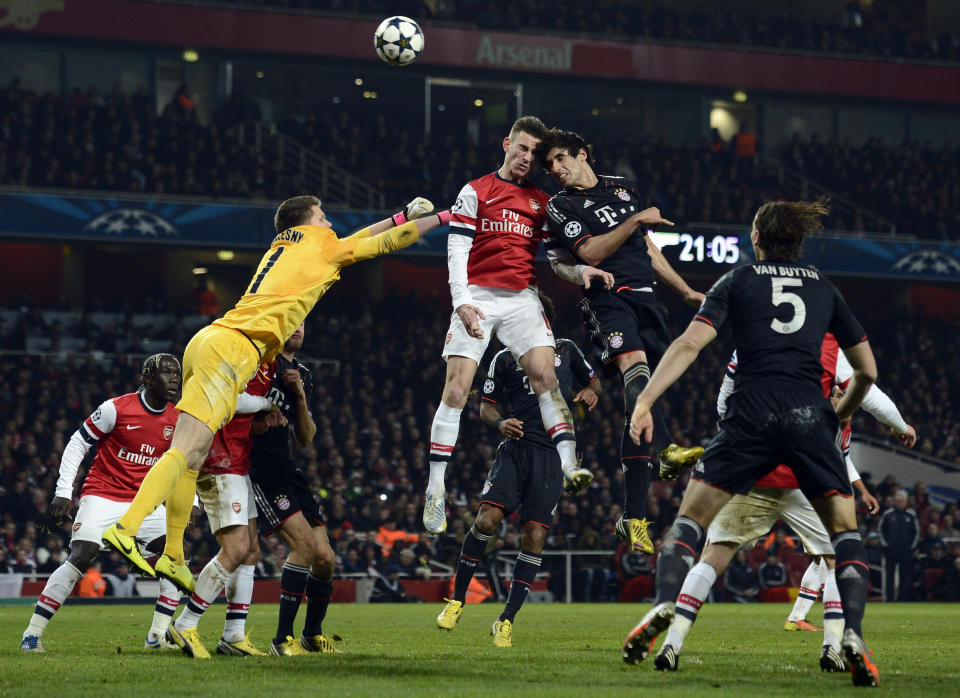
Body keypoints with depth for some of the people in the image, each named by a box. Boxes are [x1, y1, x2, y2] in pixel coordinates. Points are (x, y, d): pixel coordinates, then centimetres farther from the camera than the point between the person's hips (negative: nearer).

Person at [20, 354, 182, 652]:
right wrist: (63, 492, -10)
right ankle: (31, 635, -14)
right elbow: (77, 444, -5)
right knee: (80, 558, -20)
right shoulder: (116, 409, -12)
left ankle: (159, 635, -3)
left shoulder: (178, 421, 3)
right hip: (102, 496, -5)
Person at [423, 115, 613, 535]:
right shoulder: (475, 192, 5)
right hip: (478, 296, -3)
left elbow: (557, 258, 14)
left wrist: (582, 271, -8)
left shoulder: (542, 202, 15)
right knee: (456, 387, -10)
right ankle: (435, 489, -9)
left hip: (521, 298, 3)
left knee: (545, 375, -17)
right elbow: (457, 250, -2)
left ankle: (569, 467, -24)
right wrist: (462, 302, -15)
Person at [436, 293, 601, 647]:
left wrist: (590, 391, 6)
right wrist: (501, 422, -9)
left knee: (534, 535, -6)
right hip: (516, 446, -1)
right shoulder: (505, 359, 11)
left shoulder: (566, 350, 17)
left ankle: (507, 620, 1)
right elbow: (486, 406, 13)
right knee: (488, 518, -19)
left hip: (554, 453, 1)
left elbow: (592, 379, 30)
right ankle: (457, 599, -4)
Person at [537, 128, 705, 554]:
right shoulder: (560, 207, 5)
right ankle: (666, 448, -57)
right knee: (634, 364, -33)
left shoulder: (623, 188, 21)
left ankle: (634, 516, -5)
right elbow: (590, 253, -9)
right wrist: (635, 221, -12)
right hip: (606, 298, -4)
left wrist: (686, 291, 28)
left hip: (646, 298, 4)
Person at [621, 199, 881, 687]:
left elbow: (690, 343, -1)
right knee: (844, 528, 12)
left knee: (691, 517, 7)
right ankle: (852, 634, -9)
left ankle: (665, 603, -19)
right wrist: (841, 415, 40)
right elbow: (867, 371, 22)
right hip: (808, 417, 1)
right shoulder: (825, 290, 20)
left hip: (751, 413, -1)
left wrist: (645, 401, -5)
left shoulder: (737, 281, 13)